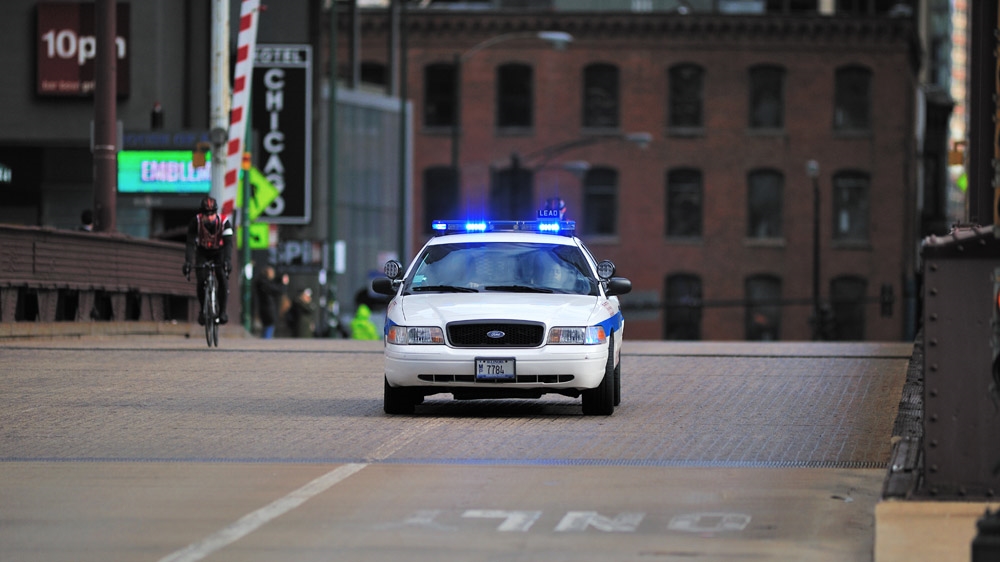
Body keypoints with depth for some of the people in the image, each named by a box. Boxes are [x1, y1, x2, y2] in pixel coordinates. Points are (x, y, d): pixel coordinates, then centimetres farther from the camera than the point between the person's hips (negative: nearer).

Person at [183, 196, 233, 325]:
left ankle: (222, 311, -11)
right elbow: (190, 244, -34)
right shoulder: (195, 222, -28)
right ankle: (202, 310, 4)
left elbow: (228, 243, -37)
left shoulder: (224, 222, -29)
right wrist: (188, 262, -49)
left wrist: (228, 261, -54)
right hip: (203, 253, 0)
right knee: (201, 281, -17)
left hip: (219, 253, 0)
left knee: (223, 279, -22)